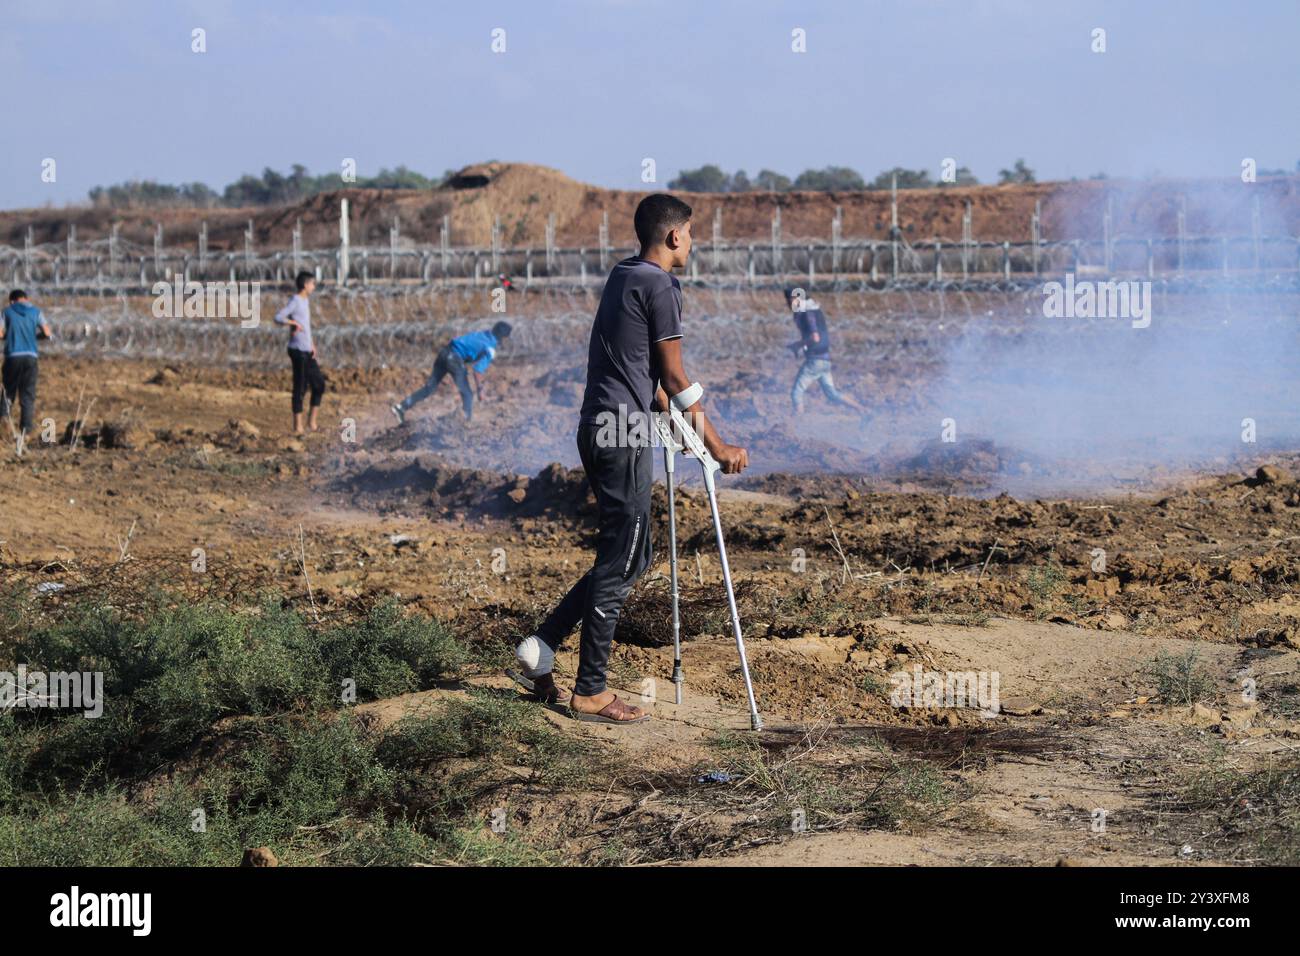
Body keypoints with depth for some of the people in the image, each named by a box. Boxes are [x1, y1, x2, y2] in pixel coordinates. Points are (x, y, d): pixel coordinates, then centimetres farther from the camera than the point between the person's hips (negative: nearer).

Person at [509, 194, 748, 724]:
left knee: (631, 557, 16)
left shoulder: (623, 276, 17)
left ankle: (538, 650, 13)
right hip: (623, 436, -10)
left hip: (599, 430, 10)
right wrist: (716, 445, -4)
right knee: (620, 563, -3)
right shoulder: (658, 287, -12)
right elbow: (674, 377, -10)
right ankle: (590, 691, 3)